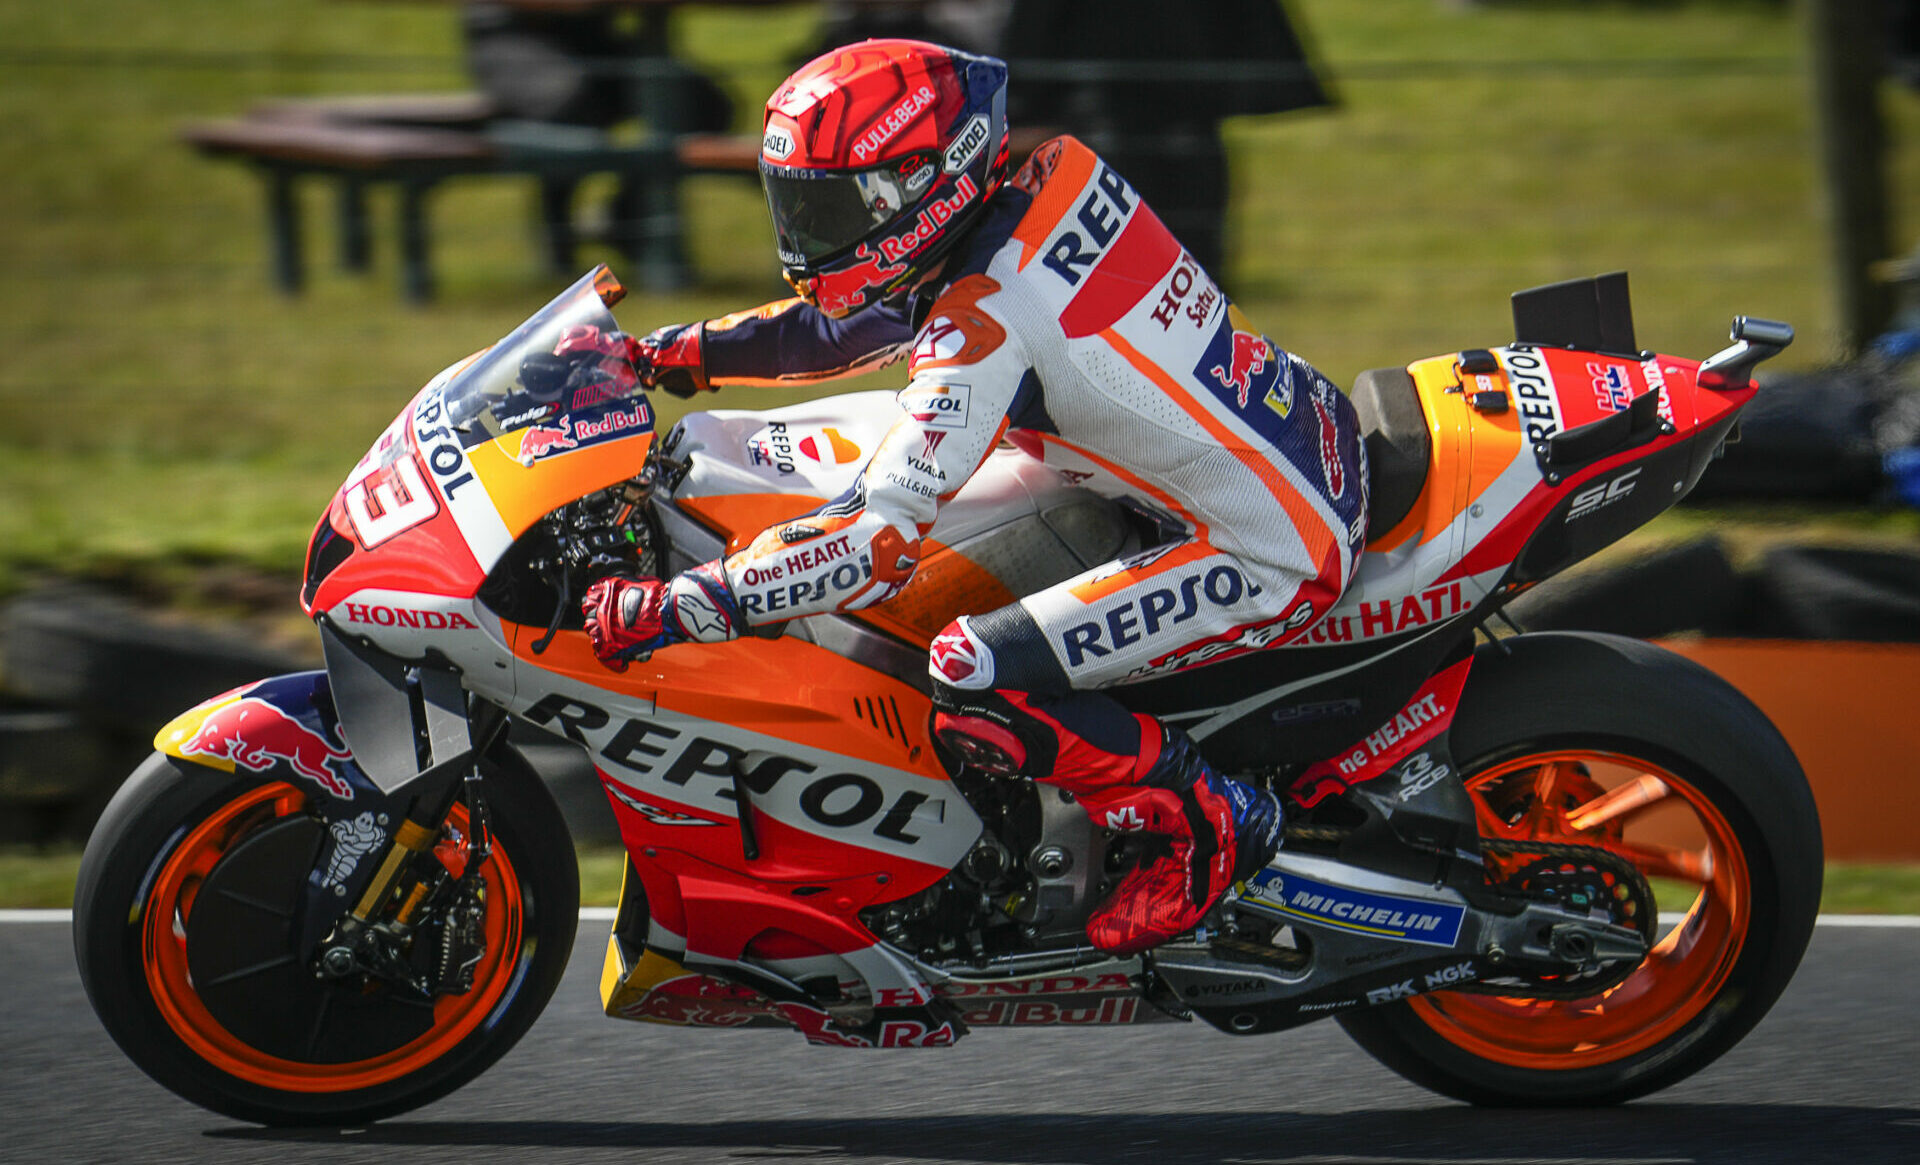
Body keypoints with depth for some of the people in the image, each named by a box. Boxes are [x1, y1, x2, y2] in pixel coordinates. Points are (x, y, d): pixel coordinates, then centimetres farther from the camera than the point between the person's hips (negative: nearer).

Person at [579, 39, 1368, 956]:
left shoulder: (982, 329, -23)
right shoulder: (1050, 174, 2)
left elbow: (878, 546, -27)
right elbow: (862, 320, 19)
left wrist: (673, 608, -23)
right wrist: (693, 351, 14)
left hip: (1278, 560, -10)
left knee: (971, 686, -17)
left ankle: (1203, 823, 2)